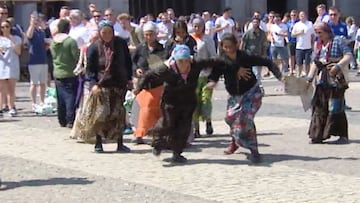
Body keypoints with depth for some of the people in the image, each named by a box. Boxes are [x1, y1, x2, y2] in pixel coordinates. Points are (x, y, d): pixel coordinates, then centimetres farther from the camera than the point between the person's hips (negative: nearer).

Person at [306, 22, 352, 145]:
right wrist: (310, 77, 13)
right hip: (322, 80, 6)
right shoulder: (318, 45, 14)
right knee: (319, 108, 3)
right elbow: (315, 63, 19)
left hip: (336, 80, -6)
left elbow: (349, 56, -13)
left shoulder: (338, 41, -5)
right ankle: (318, 135, 8)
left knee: (336, 108, -5)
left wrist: (338, 66, -25)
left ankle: (343, 136, 3)